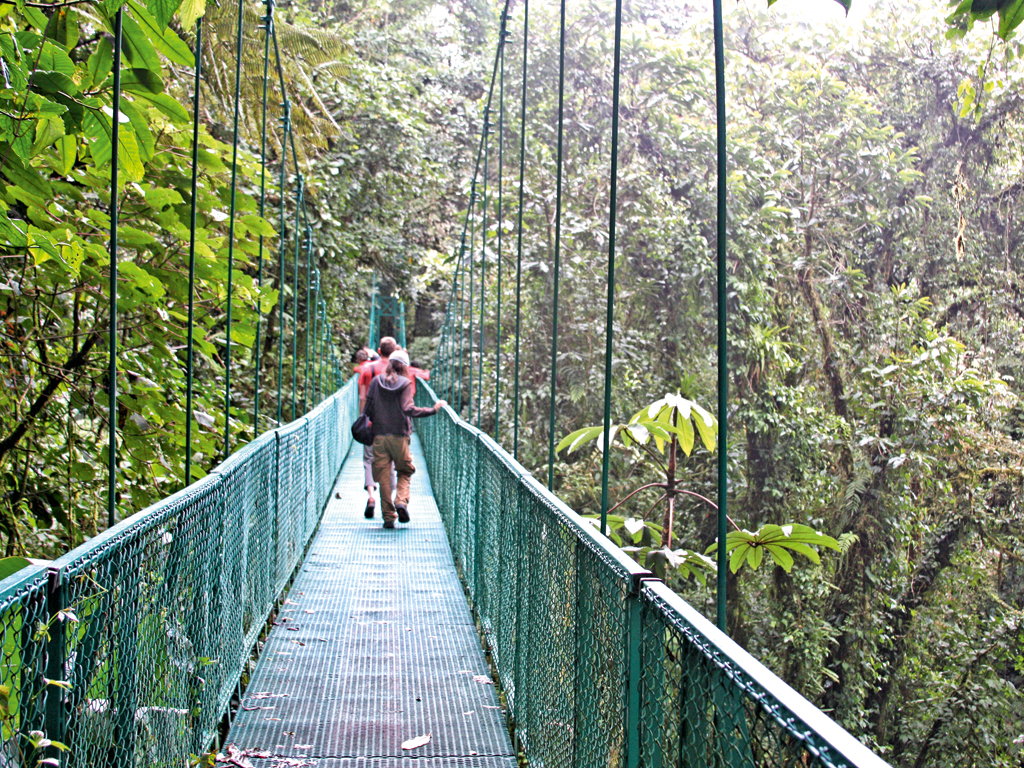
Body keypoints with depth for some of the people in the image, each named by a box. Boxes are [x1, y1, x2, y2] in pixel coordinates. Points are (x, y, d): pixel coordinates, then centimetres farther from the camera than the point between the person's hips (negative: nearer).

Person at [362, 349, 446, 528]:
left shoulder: (376, 382, 3)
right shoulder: (405, 383, -5)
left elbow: (368, 409, 3)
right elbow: (408, 410, -16)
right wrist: (433, 409, -11)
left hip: (379, 436, 2)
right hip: (399, 436, -2)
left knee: (383, 477, 5)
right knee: (404, 472, 15)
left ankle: (388, 516, 3)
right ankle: (401, 501, -9)